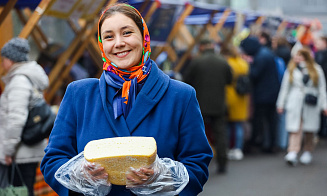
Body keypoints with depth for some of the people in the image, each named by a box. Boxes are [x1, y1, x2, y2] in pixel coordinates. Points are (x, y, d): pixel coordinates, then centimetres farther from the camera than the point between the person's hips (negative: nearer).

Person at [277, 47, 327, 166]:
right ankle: (292, 153, -17)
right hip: (295, 104, 0)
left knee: (309, 131, 6)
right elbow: (285, 87, 12)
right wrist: (281, 104, 10)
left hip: (311, 106, 0)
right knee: (295, 130, -11)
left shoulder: (316, 70, 7)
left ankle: (307, 153, 21)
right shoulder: (291, 70, 8)